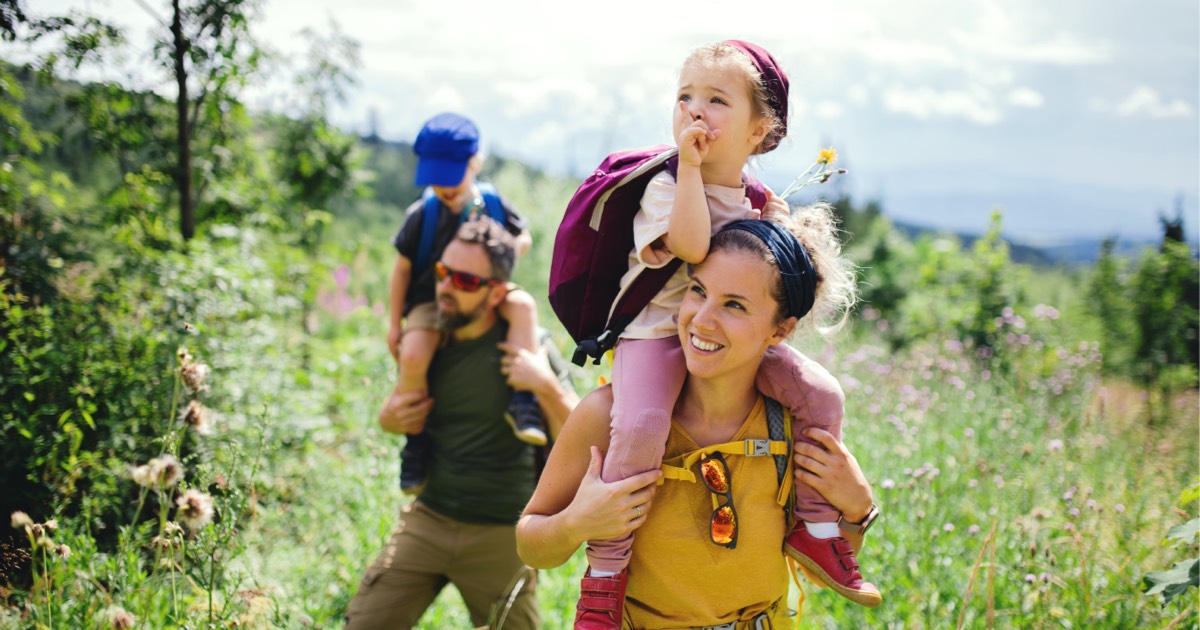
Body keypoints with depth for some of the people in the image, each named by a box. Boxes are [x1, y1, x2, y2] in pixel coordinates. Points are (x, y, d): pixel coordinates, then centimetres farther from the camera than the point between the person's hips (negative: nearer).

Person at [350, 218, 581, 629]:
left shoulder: (527, 345, -9)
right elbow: (393, 418, 21)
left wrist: (546, 387, -26)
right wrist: (392, 419, -3)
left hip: (501, 537, -3)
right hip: (427, 521, 4)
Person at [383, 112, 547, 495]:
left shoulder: (494, 205, -4)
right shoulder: (423, 214, -8)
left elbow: (523, 238, 11)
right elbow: (402, 266, 0)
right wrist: (394, 322, 0)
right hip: (430, 301, -2)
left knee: (524, 305, -31)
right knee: (413, 356, -30)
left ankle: (522, 403, -26)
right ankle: (417, 438, -5)